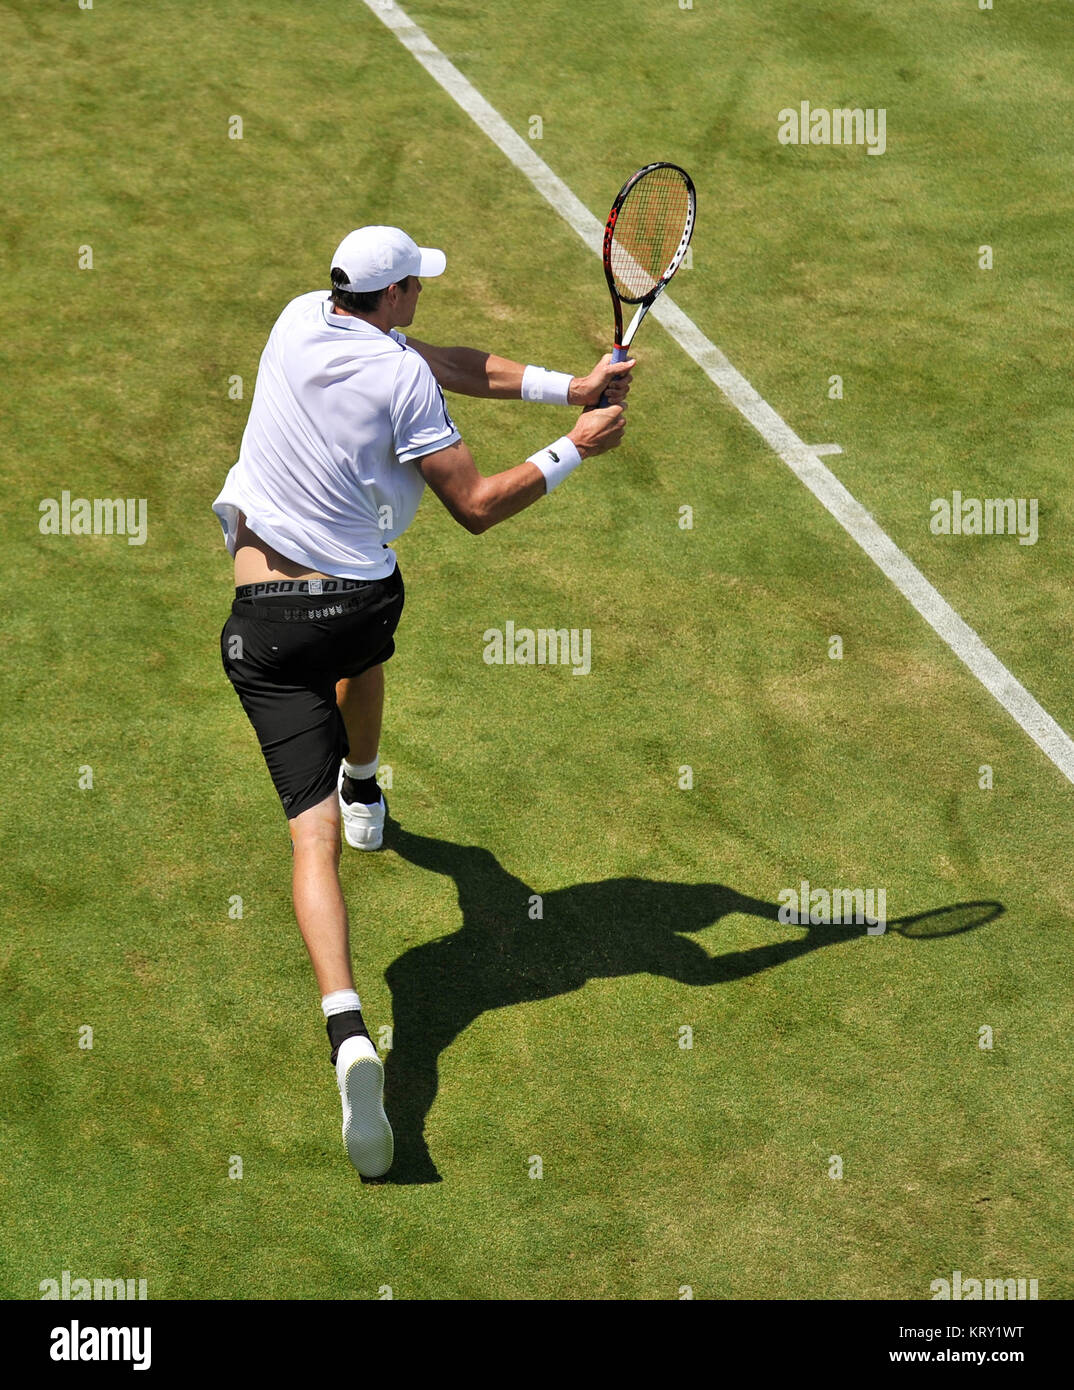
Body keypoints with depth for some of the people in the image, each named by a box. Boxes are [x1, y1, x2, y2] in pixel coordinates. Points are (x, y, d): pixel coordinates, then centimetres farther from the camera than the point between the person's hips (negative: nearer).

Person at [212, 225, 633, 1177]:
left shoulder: (300, 321, 2)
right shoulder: (403, 379, -11)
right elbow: (477, 508, -11)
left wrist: (565, 385, 0)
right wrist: (575, 449, -2)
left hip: (267, 623, 0)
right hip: (365, 593, 0)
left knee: (314, 831, -9)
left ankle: (349, 1032, -27)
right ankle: (365, 794, 68)